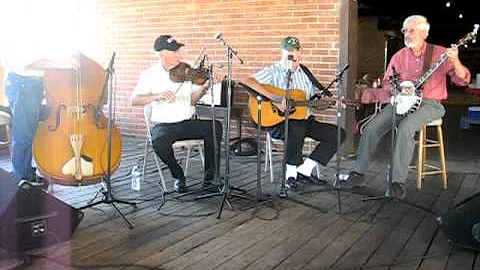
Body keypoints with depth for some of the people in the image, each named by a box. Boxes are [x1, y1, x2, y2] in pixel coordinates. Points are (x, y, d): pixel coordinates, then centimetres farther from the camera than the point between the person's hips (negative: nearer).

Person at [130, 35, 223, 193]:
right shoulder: (150, 74, -3)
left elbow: (193, 99, 3)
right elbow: (134, 100, -13)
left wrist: (204, 88, -17)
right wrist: (158, 95, -28)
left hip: (188, 122, 2)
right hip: (164, 125, -2)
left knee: (216, 126, -24)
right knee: (158, 141, -35)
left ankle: (210, 172, -6)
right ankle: (178, 176, -6)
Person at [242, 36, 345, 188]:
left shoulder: (305, 73, 17)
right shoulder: (273, 72, -3)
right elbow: (247, 81, -21)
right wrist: (274, 98, -28)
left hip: (304, 120, 7)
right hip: (277, 121, -7)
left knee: (338, 134, -7)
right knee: (297, 129, -40)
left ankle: (304, 169, -7)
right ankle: (291, 173, -20)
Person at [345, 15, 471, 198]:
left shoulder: (440, 53, -1)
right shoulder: (399, 56, 9)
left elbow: (462, 80, -6)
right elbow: (387, 83, 13)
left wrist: (455, 62, -26)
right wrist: (399, 89, -9)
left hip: (429, 104, -4)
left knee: (405, 128, -33)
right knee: (372, 128, -14)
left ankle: (398, 180, -26)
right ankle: (359, 171, -2)